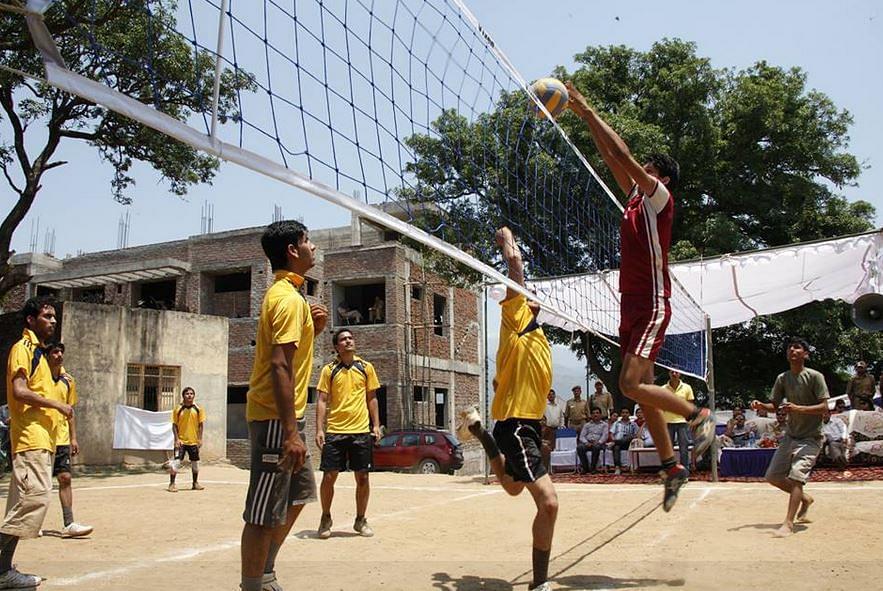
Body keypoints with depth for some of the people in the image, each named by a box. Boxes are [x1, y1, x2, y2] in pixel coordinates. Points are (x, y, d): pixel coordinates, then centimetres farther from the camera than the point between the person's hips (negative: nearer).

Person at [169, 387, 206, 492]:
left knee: (195, 462, 11)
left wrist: (200, 439, -2)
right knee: (176, 461, -11)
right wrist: (177, 439, -10)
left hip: (193, 441, 2)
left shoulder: (198, 409, 0)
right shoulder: (177, 409, -4)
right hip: (181, 441, -2)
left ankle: (195, 483, 26)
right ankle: (172, 484, 0)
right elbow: (174, 425, -2)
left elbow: (201, 425, 3)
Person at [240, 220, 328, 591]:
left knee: (298, 495, 20)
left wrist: (312, 329, 6)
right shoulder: (288, 297, -16)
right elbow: (279, 366, -24)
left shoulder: (285, 293, 15)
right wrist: (290, 432, -27)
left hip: (286, 415, 11)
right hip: (276, 417, -11)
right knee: (265, 513, -3)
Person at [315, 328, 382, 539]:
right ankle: (325, 518, 19)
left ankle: (360, 520, 21)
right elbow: (322, 401, 1)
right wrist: (319, 429, -7)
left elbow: (372, 398, 11)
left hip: (361, 431, 1)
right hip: (334, 432, -1)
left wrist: (376, 425, 4)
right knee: (329, 476, -1)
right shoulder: (329, 370, 3)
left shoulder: (366, 367, 7)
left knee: (362, 477, 4)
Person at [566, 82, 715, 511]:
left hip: (652, 305, -9)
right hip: (631, 303, 9)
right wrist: (585, 117, 13)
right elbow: (612, 159, 17)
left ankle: (698, 415, 3)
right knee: (639, 387, 7)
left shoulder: (660, 197, -5)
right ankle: (671, 466, 16)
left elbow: (624, 157, -11)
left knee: (631, 384, -18)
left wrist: (589, 113, -7)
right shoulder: (636, 197, 16)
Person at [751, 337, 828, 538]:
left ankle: (789, 523, -14)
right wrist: (760, 405, -12)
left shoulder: (815, 377, -13)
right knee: (772, 477, 8)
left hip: (810, 438, -7)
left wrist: (798, 409, -31)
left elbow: (824, 407, -17)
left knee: (796, 475, -19)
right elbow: (775, 405, 9)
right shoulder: (782, 378, 4)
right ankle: (804, 498, 32)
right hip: (790, 436, 7)